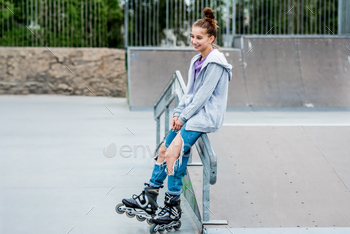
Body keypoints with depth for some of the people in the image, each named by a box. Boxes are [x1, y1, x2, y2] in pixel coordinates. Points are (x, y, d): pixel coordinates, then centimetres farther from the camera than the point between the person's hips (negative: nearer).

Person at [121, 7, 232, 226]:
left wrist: (183, 117, -14)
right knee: (164, 150, 4)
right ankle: (149, 197, 10)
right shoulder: (198, 60, 15)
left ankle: (173, 207, -14)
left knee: (173, 154, -20)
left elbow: (204, 94, -17)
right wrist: (178, 113, 5)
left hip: (206, 116, -9)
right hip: (190, 115, 9)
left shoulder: (215, 62, -14)